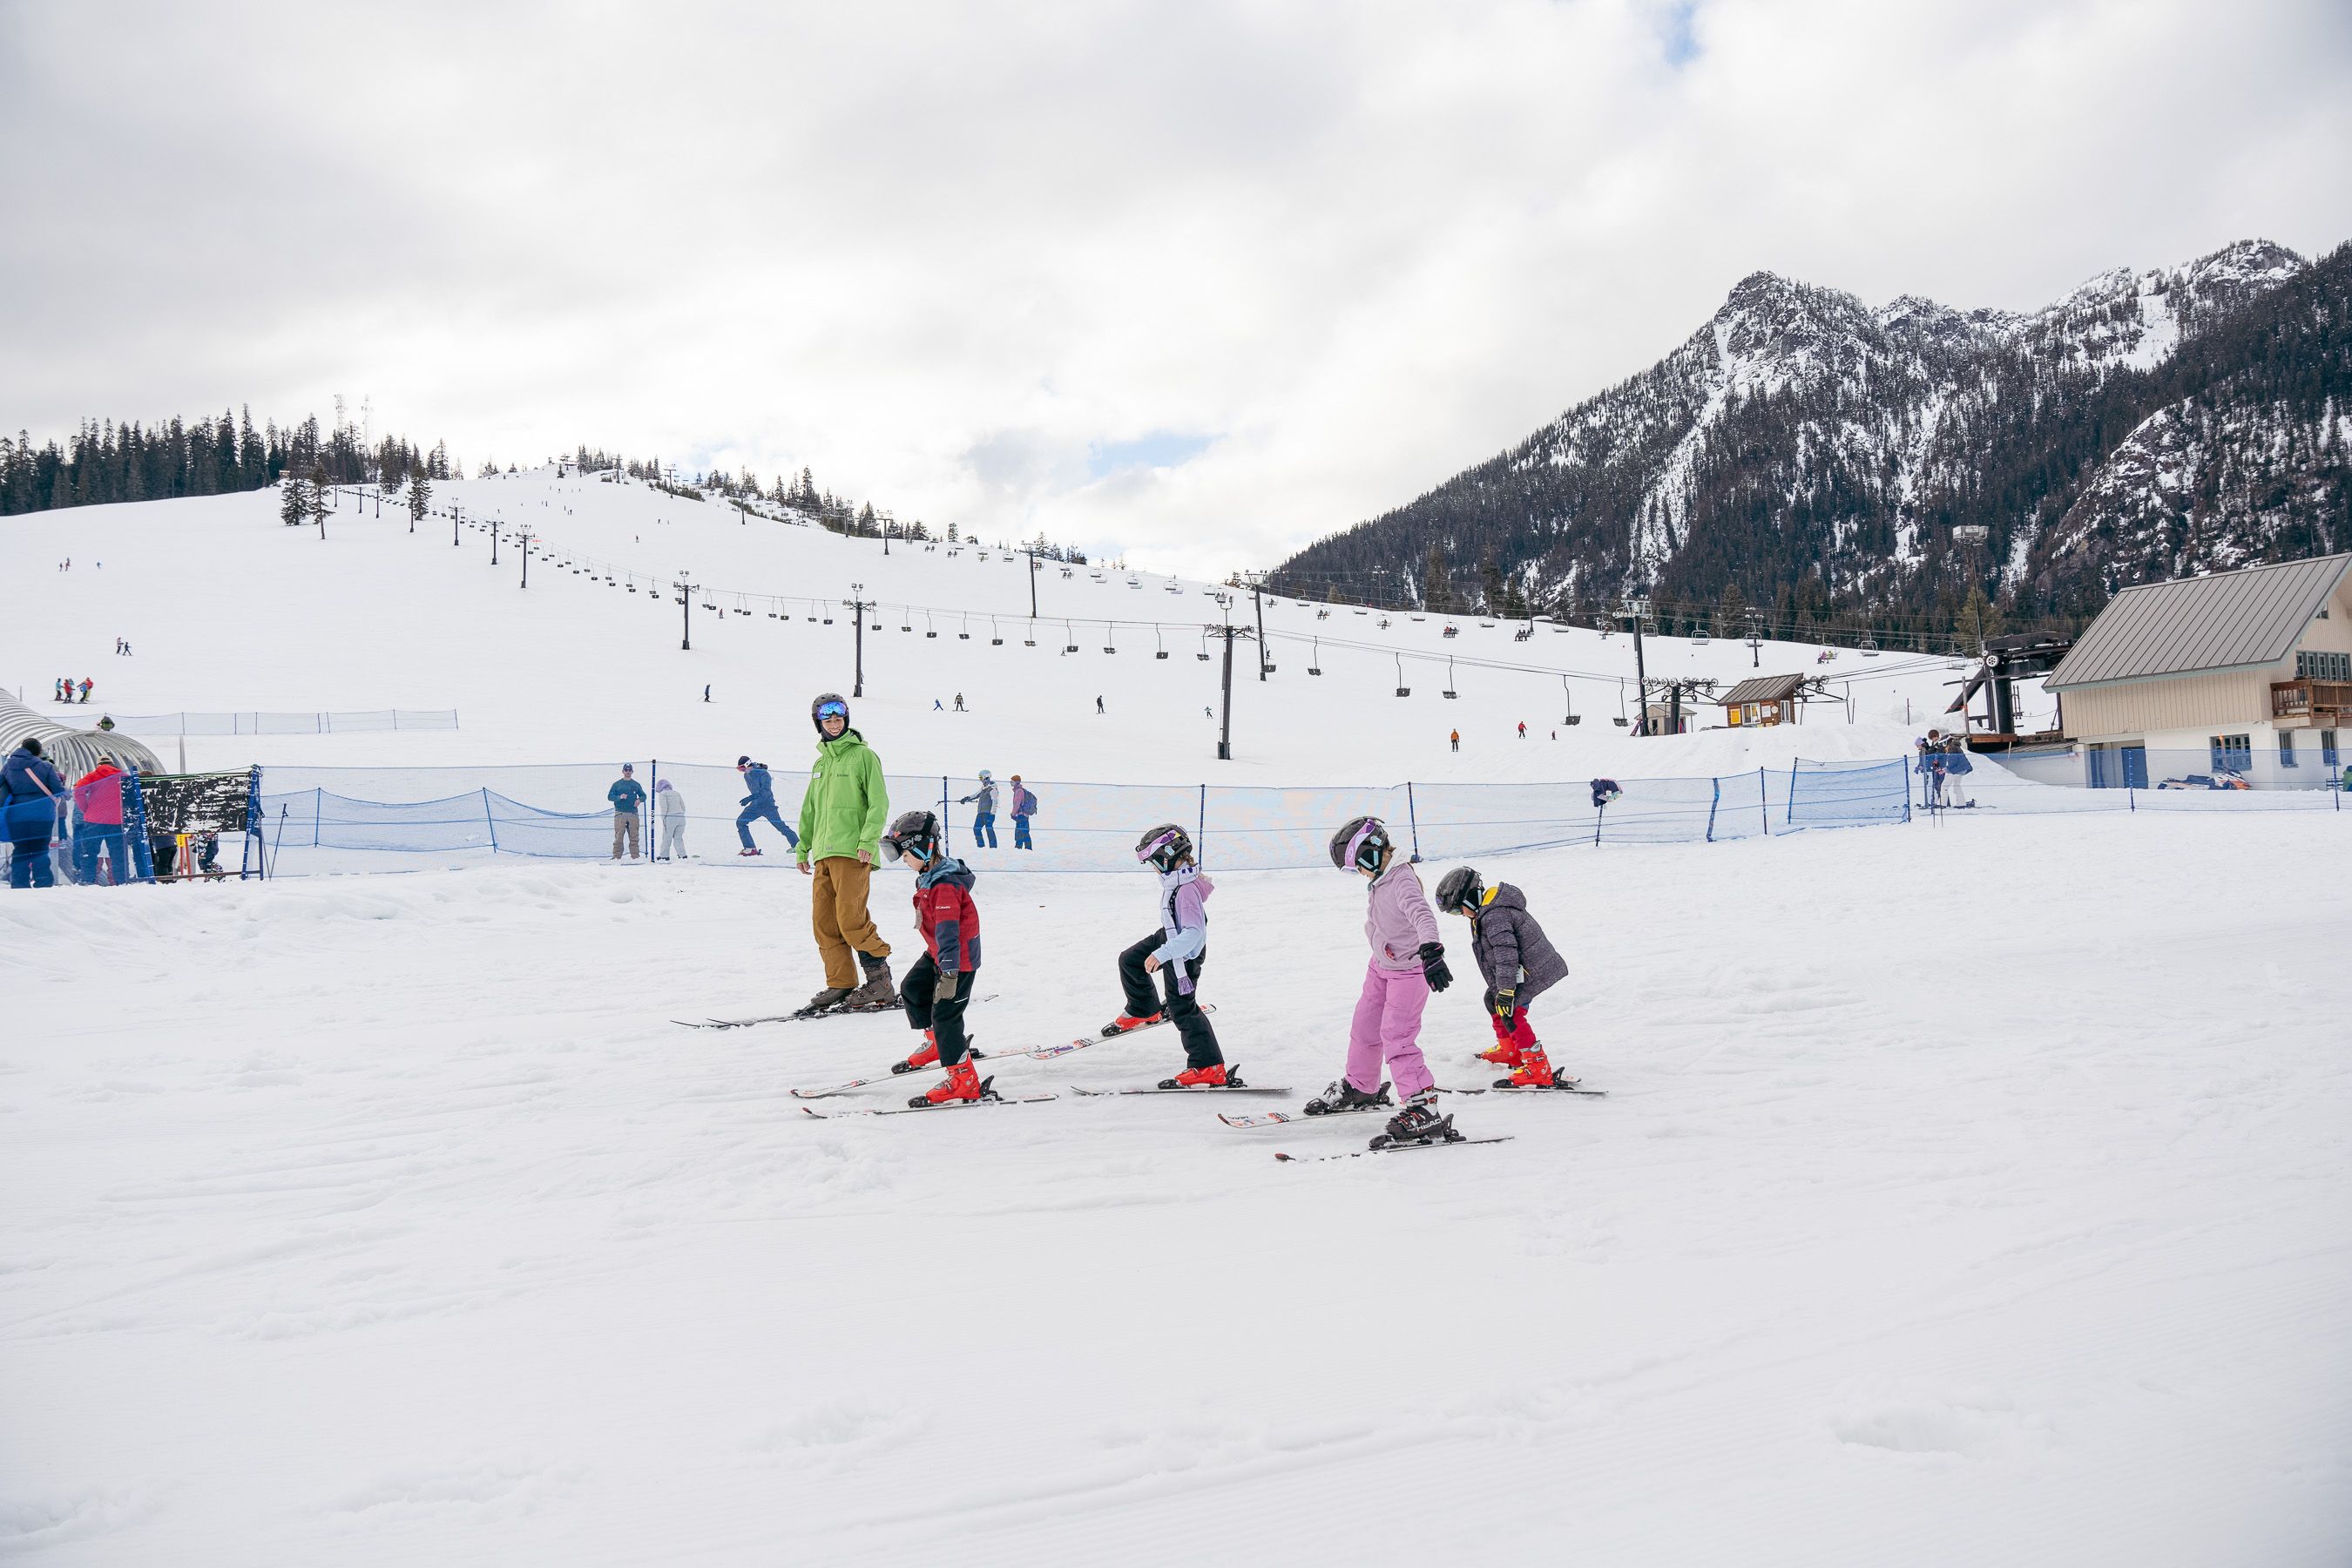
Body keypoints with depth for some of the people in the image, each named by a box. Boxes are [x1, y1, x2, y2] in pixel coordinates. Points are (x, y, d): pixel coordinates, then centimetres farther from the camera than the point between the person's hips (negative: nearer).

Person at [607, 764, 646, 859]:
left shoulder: (636, 785, 13)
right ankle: (616, 856, -3)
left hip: (633, 814, 2)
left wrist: (639, 799, -4)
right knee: (619, 836, -5)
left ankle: (635, 856, 3)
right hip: (620, 814, -2)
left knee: (634, 836, 1)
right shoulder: (617, 784, 8)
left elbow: (643, 796, 19)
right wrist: (619, 797, -14)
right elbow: (610, 796, 4)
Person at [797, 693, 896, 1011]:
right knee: (824, 922, 3)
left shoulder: (863, 755, -1)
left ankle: (880, 981, -4)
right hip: (824, 853, 7)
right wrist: (803, 847, 21)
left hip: (853, 852, -7)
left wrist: (868, 841, -17)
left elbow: (879, 802, -8)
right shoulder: (820, 763, 20)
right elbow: (810, 809, 26)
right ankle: (840, 984, 9)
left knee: (851, 919, -13)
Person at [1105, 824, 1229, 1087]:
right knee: (1129, 960, 21)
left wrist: (1161, 954, -42)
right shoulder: (1178, 876, -6)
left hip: (1184, 954, -10)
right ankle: (1145, 1011, 42)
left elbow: (1193, 933, -39)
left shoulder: (1187, 890, -36)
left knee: (1181, 1009, -3)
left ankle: (1210, 1069, 1)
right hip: (1170, 937, 10)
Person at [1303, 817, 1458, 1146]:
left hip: (1409, 971, -9)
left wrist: (1431, 950, -62)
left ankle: (1424, 1109, -12)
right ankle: (1360, 1087, 40)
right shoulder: (1382, 876, 0)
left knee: (1396, 1037, -15)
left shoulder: (1403, 882, -29)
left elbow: (1422, 915, -46)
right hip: (1381, 965, 9)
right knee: (1365, 1028, 19)